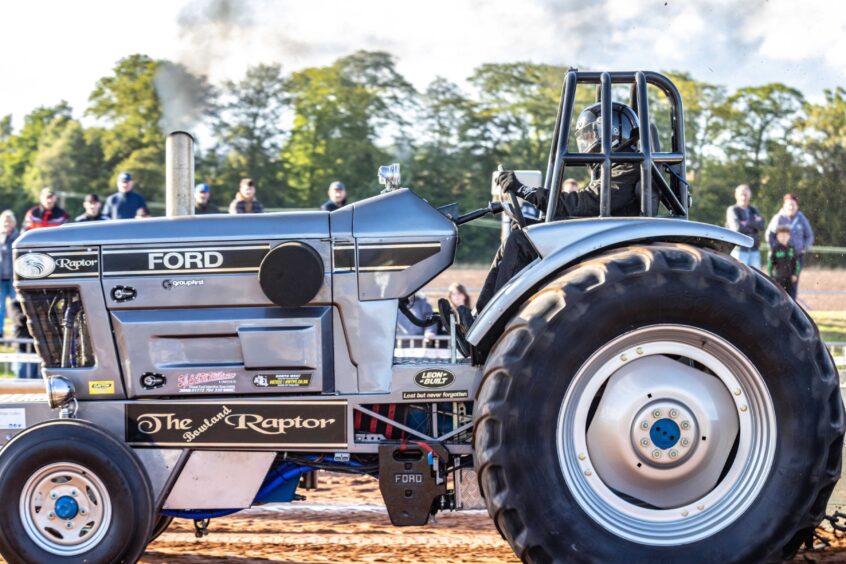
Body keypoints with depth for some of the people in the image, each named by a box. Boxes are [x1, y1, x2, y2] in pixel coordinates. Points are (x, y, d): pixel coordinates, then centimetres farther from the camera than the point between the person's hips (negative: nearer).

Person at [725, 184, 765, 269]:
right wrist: (753, 226, -2)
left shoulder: (754, 210, 16)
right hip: (739, 250, -5)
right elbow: (737, 228, -16)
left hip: (754, 250, 5)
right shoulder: (732, 210, 0)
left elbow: (761, 225, -3)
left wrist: (746, 223, -13)